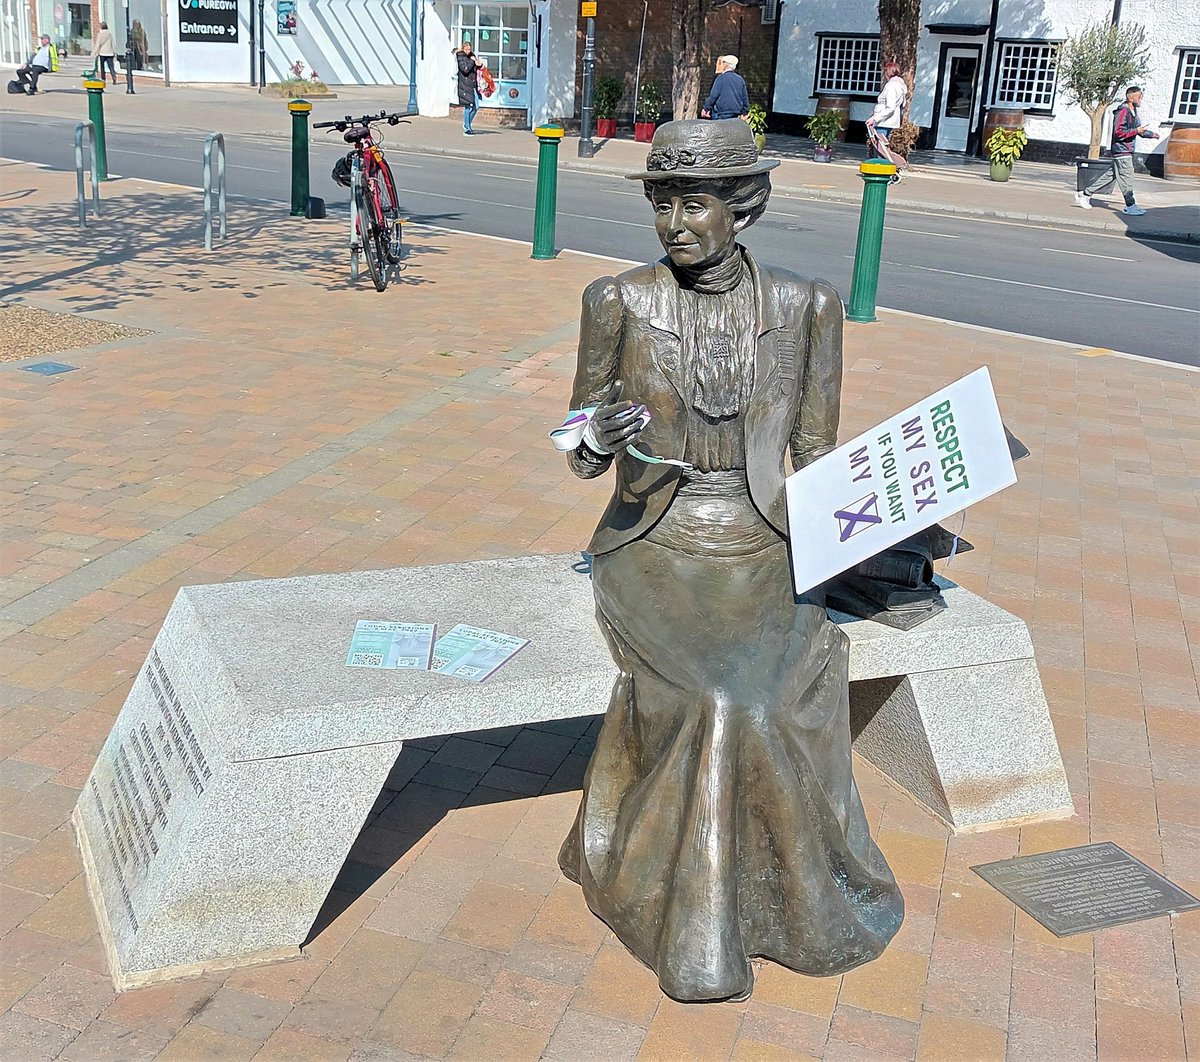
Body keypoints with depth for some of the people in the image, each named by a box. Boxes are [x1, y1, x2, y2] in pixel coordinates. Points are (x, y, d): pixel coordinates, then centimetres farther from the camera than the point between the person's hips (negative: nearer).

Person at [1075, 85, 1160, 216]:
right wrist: (1136, 131, -21)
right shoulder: (1123, 112, -16)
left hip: (1127, 150, 10)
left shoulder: (1133, 112, 15)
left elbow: (1138, 128, 25)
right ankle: (1130, 205, 1)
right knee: (1126, 178, -5)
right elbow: (1118, 132, -22)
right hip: (1121, 150, -10)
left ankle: (1085, 194, 17)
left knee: (1112, 175, 13)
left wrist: (1151, 134, 12)